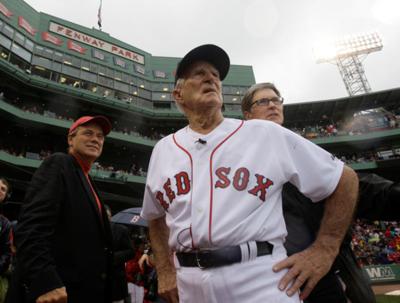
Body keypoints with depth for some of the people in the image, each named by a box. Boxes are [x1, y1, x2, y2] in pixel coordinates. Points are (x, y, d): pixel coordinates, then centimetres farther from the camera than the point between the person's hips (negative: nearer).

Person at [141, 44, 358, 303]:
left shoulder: (266, 134, -2)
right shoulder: (163, 149, 8)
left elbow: (345, 180, 4)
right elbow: (155, 216, 21)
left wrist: (324, 250, -2)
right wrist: (165, 271, 12)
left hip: (261, 281, -2)